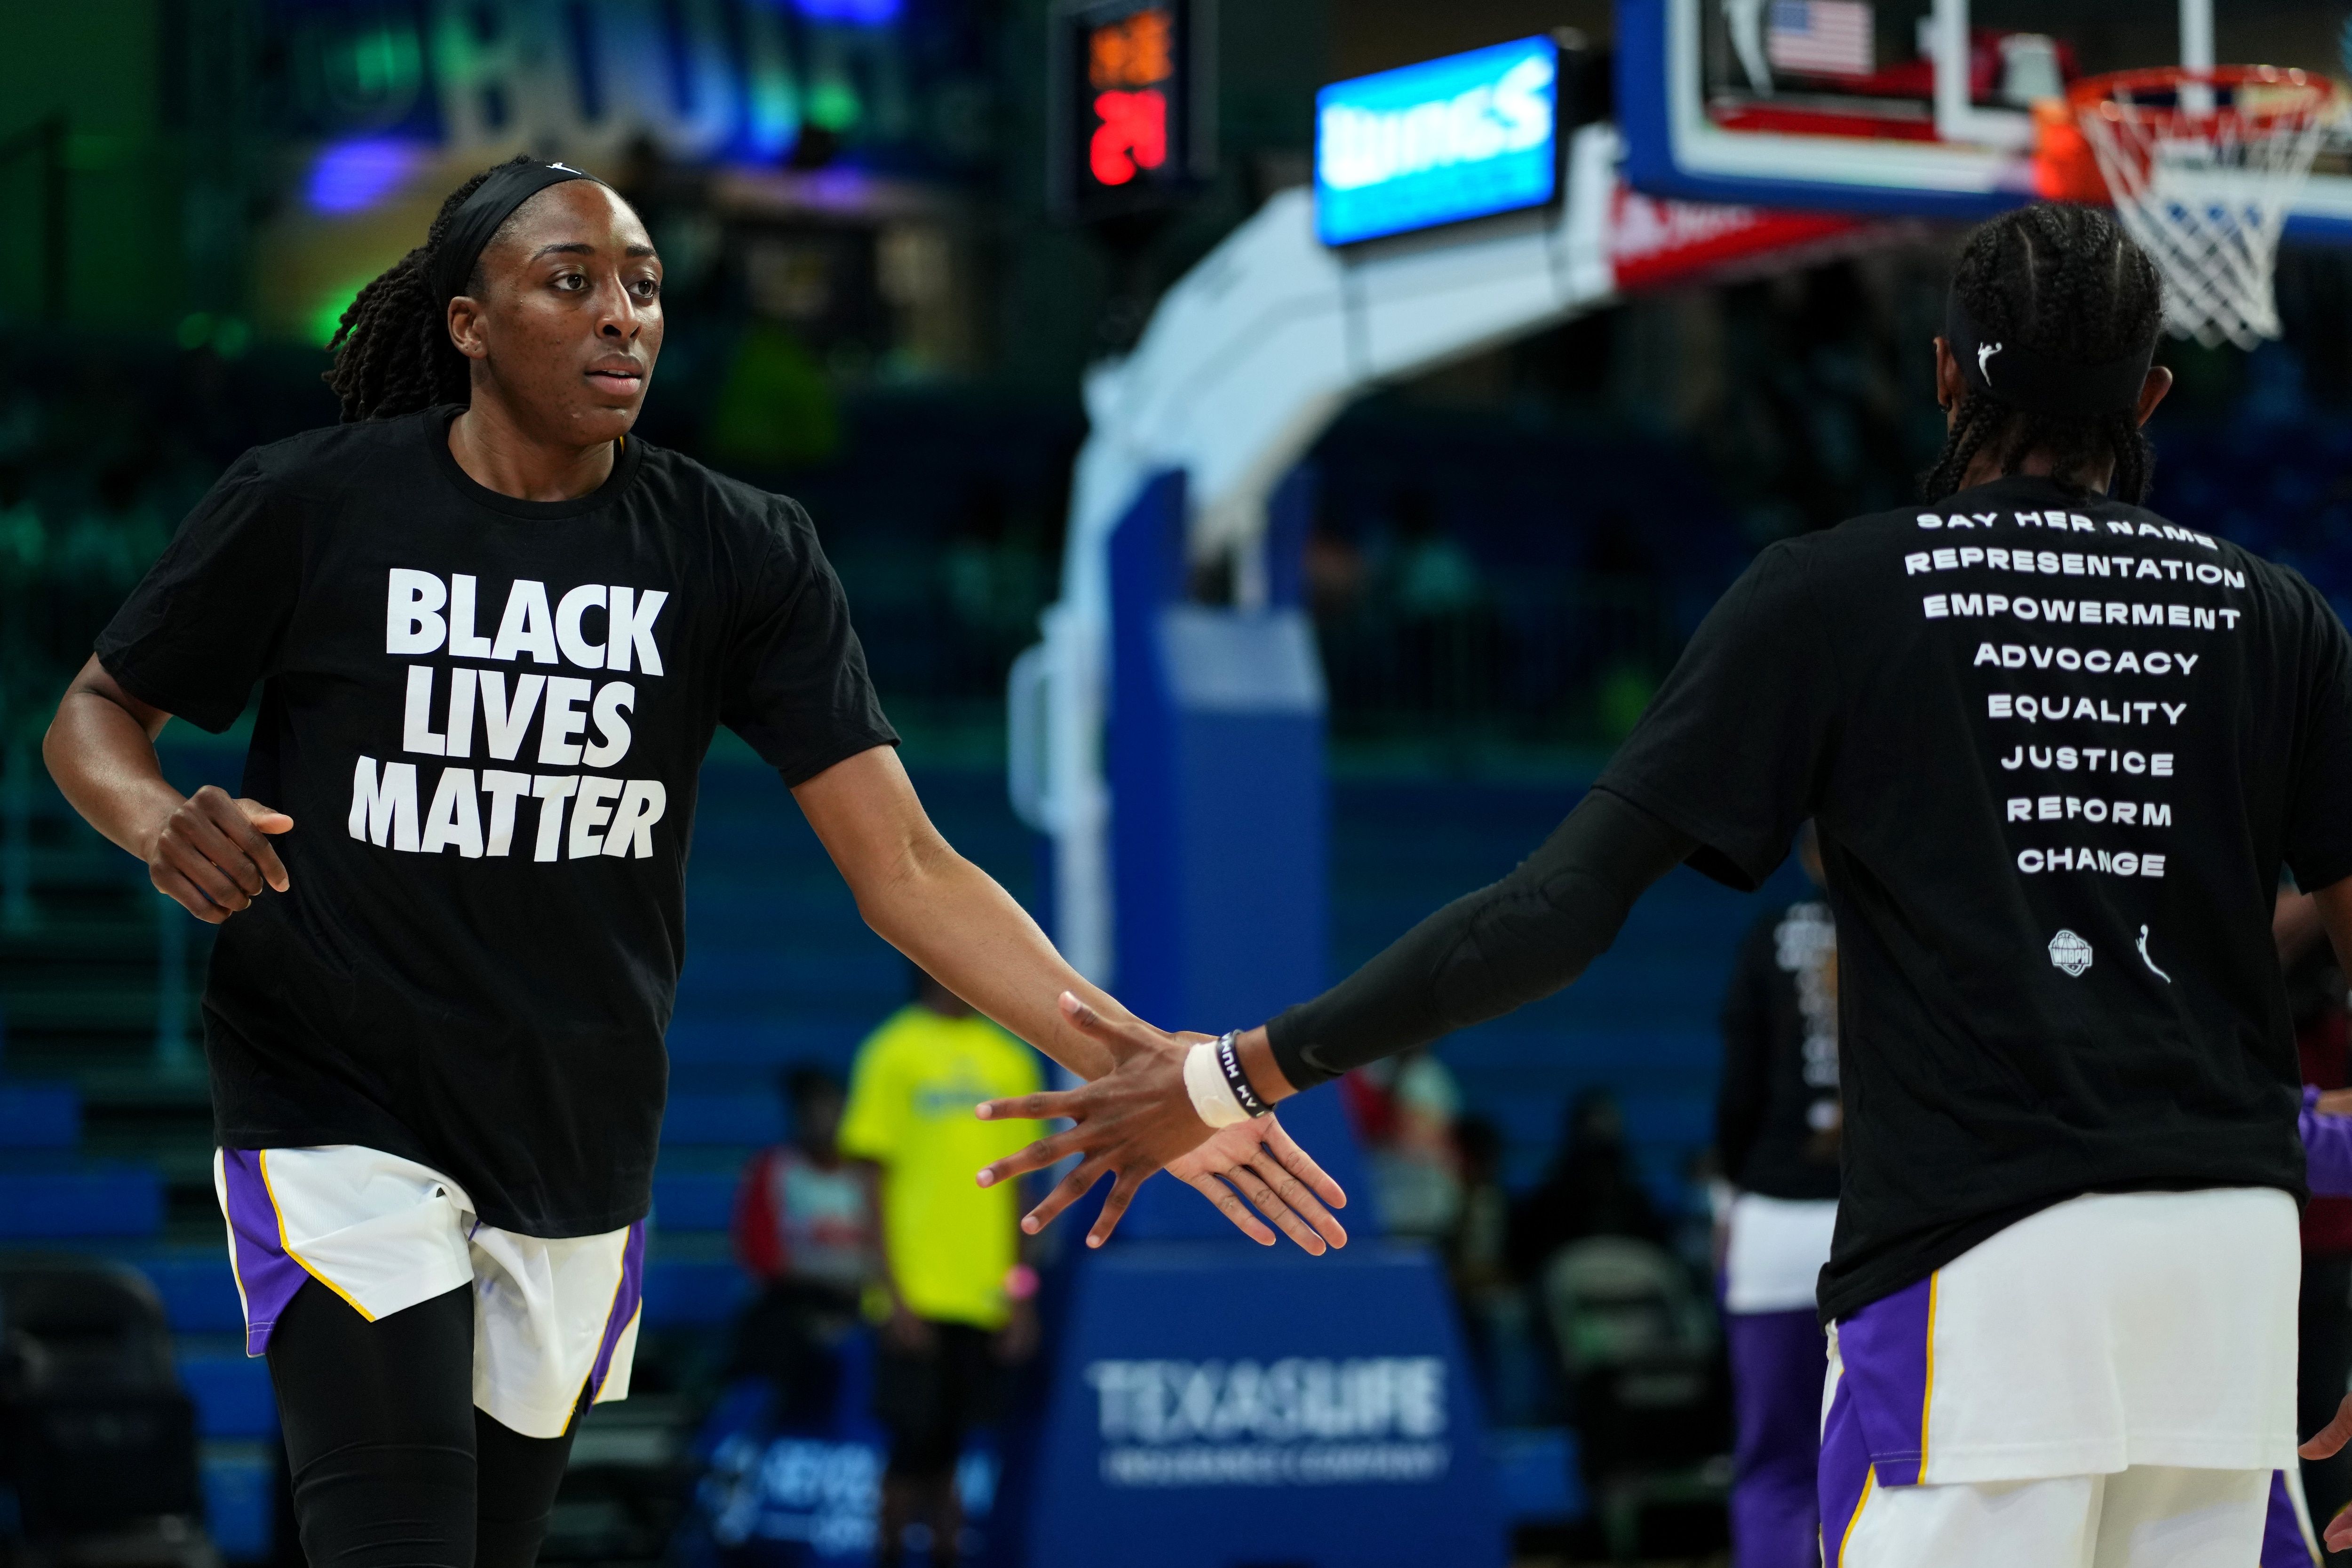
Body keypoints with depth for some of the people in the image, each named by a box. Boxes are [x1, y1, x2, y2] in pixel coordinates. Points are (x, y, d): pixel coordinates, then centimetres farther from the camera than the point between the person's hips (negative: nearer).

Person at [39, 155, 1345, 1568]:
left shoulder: (738, 553, -3)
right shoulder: (311, 508, -8)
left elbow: (906, 870, -8)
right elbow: (95, 718, 5)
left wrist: (1137, 1071, -21)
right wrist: (161, 824, -20)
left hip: (577, 1154, 3)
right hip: (340, 1118, -3)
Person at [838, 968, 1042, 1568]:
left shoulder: (1010, 1060, 11)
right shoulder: (893, 1053, -3)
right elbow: (876, 1179, -5)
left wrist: (1022, 1293, 10)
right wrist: (896, 1292, -11)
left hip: (984, 1296, 4)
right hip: (919, 1296, -4)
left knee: (949, 1451, 5)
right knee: (915, 1445, -6)